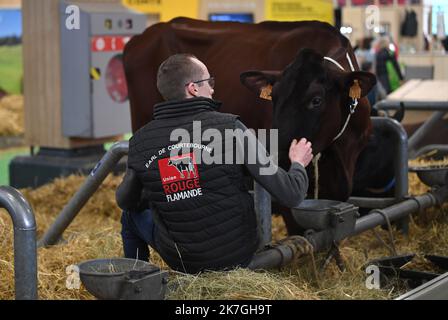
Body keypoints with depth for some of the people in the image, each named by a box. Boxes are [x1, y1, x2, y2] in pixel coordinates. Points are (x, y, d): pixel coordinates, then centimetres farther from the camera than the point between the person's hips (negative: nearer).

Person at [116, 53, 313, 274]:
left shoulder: (140, 141, -10)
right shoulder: (229, 127, -17)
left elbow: (125, 201, 9)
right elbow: (290, 195, -15)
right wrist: (298, 164, 8)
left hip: (181, 263, 2)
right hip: (239, 257, -1)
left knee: (132, 214, 28)